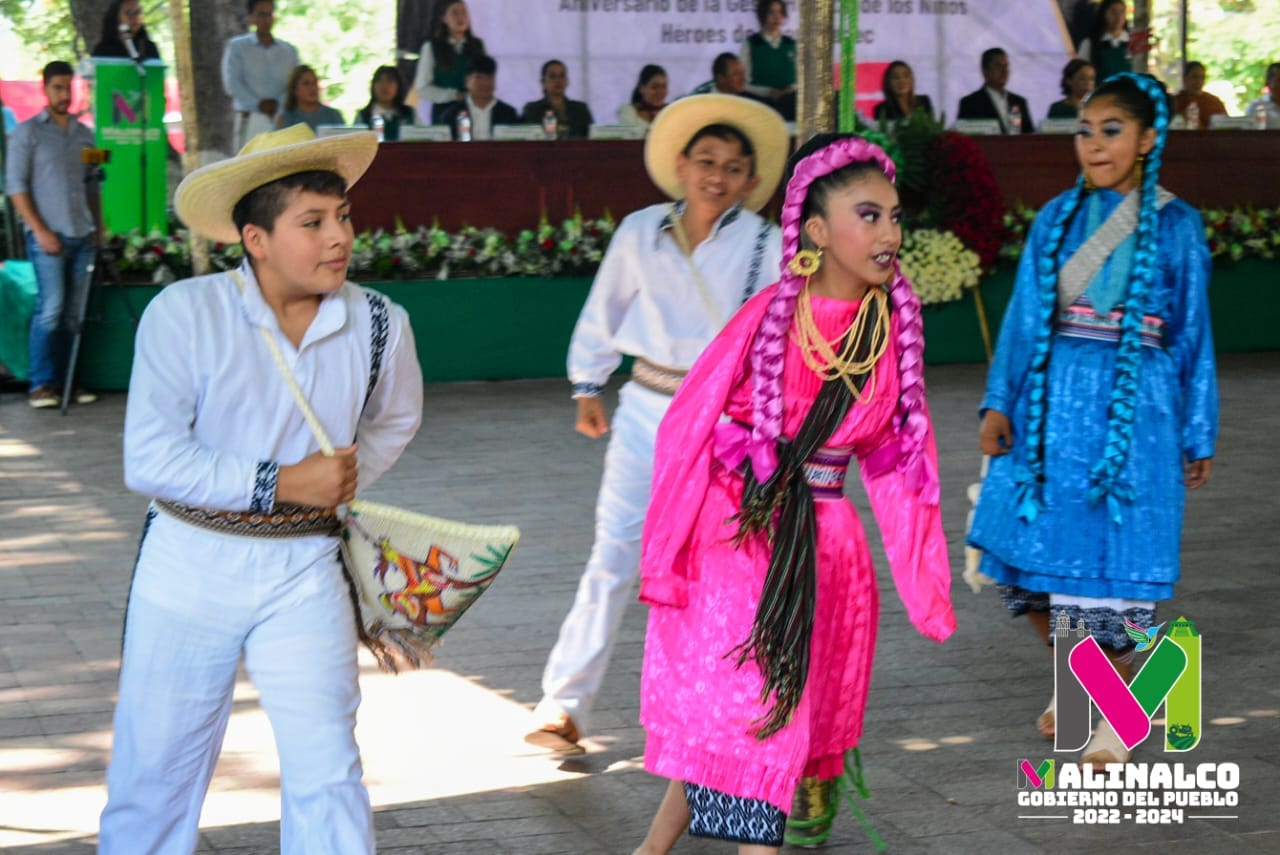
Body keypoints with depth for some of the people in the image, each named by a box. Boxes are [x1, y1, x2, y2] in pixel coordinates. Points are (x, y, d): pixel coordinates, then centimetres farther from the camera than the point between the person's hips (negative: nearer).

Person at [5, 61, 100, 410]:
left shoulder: (84, 134, 15)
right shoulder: (28, 132, 0)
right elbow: (15, 185, -4)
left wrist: (98, 226, 12)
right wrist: (40, 230, -12)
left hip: (82, 235, 5)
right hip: (47, 236, -5)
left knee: (74, 312, 5)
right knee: (50, 307, -11)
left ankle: (66, 380, 11)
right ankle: (41, 384, -7)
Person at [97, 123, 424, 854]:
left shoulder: (379, 325, -3)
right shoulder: (185, 314, -13)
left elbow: (395, 421, 20)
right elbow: (150, 460, -18)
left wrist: (343, 482, 3)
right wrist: (282, 484, -21)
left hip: (304, 571, 2)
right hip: (190, 564, -1)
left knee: (327, 774, -3)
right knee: (156, 772, 10)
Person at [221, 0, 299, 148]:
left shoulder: (289, 50, 16)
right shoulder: (237, 47, 9)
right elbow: (231, 83, -1)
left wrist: (279, 102, -12)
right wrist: (257, 104, -13)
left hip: (282, 119, 2)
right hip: (250, 118, -2)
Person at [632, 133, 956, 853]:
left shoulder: (894, 332, 0)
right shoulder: (770, 318, -12)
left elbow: (894, 460, 9)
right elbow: (689, 431, -7)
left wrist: (926, 583, 9)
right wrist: (664, 559, -6)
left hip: (823, 546, 5)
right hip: (733, 541, -4)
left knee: (783, 721, 8)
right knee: (737, 721, -5)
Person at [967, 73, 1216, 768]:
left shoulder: (1175, 226, 0)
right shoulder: (1058, 218, 8)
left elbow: (1192, 334, 3)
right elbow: (1025, 316, 9)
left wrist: (1197, 437, 3)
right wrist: (999, 403, 1)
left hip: (1133, 412, -3)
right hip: (1052, 404, 4)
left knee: (1112, 566, -3)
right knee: (1030, 559, 5)